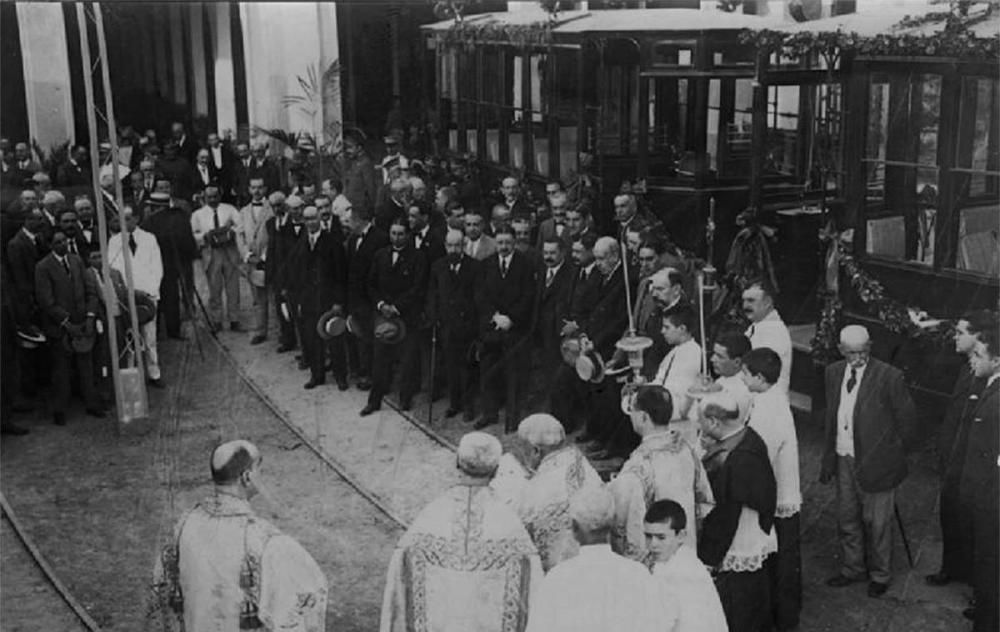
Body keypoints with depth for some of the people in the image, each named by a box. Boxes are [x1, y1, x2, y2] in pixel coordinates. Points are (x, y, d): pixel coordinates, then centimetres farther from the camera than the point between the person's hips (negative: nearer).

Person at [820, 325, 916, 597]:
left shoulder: (889, 377, -15)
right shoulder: (834, 373, 3)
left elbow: (906, 418, -6)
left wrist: (890, 450, 0)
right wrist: (829, 457, 9)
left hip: (876, 461, -5)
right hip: (844, 459, 5)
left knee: (877, 522, 8)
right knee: (846, 518, 16)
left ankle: (880, 575, 27)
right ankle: (852, 569, 35)